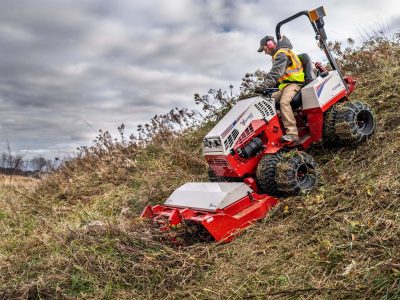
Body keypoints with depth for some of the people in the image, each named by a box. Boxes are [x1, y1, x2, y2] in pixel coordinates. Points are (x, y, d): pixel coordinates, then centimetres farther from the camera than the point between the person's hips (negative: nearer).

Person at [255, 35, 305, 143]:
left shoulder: (281, 54, -11)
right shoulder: (278, 55, 23)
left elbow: (276, 73, -25)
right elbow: (275, 74, 24)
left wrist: (263, 85, -32)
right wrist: (266, 86, 13)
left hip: (294, 83, -10)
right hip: (284, 85, 10)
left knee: (284, 102, -32)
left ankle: (292, 133, -39)